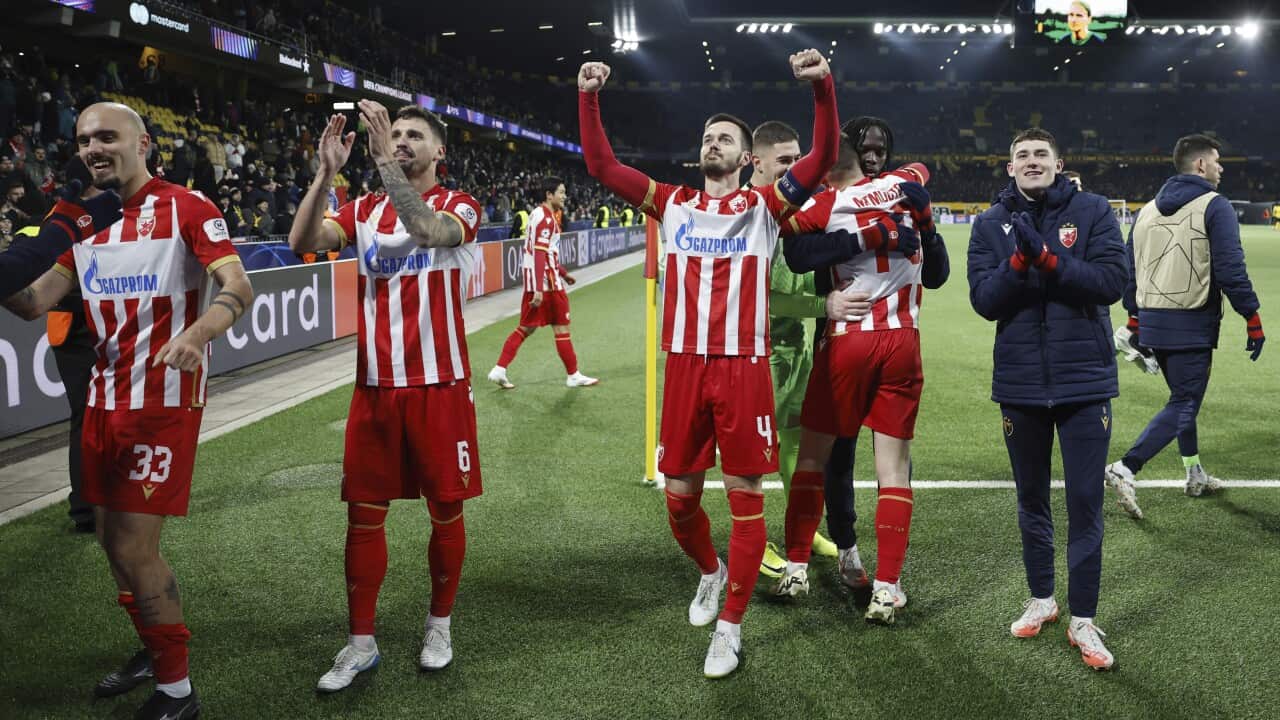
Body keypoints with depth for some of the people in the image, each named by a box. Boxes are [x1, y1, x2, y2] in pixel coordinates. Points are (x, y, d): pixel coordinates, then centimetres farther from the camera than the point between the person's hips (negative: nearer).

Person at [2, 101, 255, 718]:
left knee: (134, 548, -6)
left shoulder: (186, 208, -9)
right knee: (113, 541, 15)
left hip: (164, 400, -7)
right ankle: (154, 650, 37)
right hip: (105, 398, 7)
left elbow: (239, 287, -21)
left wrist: (197, 333, -39)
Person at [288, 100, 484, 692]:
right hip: (375, 385, 3)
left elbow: (431, 231, -26)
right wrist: (326, 172, -18)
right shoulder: (365, 209, 8)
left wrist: (386, 165, -30)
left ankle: (440, 624, 27)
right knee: (363, 514, 5)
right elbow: (302, 243, -8)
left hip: (439, 385, -3)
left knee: (445, 510, 7)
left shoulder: (459, 206, -2)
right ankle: (360, 643, 18)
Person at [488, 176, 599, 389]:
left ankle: (499, 370, 8)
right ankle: (573, 375, 13)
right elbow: (540, 255, -22)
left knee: (526, 327, 11)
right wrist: (539, 289, -27)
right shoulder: (546, 218, -15)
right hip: (545, 279, -9)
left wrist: (563, 273, 29)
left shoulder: (539, 214, 16)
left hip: (533, 280, 9)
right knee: (561, 328, 3)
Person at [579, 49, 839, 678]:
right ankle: (710, 571, 40)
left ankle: (730, 626, 13)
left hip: (743, 367, -2)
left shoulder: (764, 206, 7)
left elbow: (822, 159, -5)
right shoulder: (673, 204, 13)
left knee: (745, 496, 1)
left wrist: (822, 86, -17)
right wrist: (588, 98, 2)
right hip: (685, 366, 3)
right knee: (680, 495, 10)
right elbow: (602, 167, 10)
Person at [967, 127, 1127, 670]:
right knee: (1031, 500, 15)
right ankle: (1041, 599, 32)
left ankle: (1083, 620, 12)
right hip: (1020, 382, 2)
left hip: (1085, 380, -2)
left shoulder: (1092, 211, -2)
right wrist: (1019, 260, -21)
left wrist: (1047, 256, -22)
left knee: (1085, 503, 1)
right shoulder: (991, 224, 2)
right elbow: (984, 301, -6)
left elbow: (1112, 280, -14)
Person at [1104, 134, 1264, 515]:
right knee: (1183, 406, -4)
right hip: (1192, 325, -7)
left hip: (1152, 323, 8)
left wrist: (1135, 320, 22)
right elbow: (1231, 270, -14)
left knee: (1184, 398, 22)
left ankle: (1195, 475, 32)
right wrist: (1253, 320, -8)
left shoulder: (1147, 210, 13)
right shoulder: (1214, 206, -8)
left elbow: (1129, 269, 15)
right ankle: (1125, 469, -17)